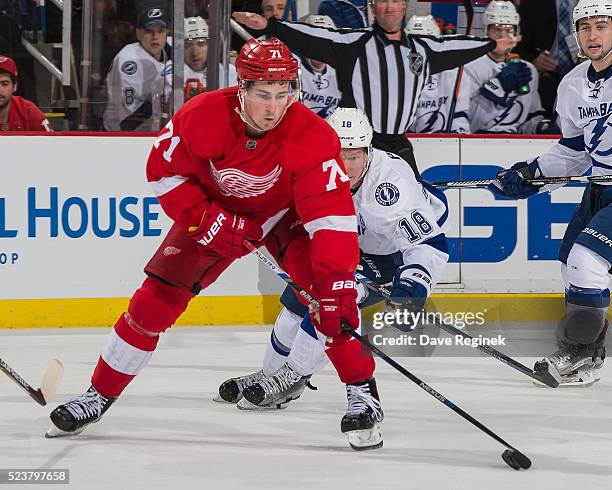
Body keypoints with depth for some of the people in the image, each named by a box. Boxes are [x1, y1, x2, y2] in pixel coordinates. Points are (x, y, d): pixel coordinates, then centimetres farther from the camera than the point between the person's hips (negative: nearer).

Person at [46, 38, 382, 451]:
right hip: (214, 212, 1)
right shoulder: (203, 117, -29)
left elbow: (333, 216, -36)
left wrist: (336, 287, -45)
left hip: (286, 214, -1)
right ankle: (99, 395, 10)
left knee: (327, 289, -25)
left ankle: (363, 390, -14)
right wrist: (206, 220, -22)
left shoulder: (312, 136, -33)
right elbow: (164, 171, -12)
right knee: (157, 297, -4)